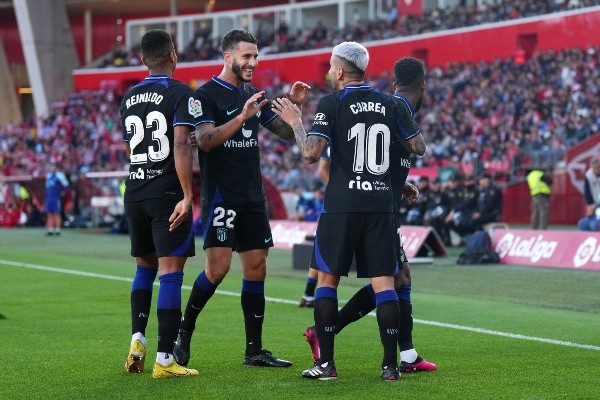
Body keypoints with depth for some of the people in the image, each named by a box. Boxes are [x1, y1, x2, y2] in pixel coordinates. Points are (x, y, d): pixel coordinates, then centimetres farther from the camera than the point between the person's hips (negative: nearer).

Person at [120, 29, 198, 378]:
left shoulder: (129, 98, 12)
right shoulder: (180, 93, -8)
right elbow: (180, 146, -19)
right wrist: (188, 195, -20)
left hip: (134, 191, 6)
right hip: (167, 192, -6)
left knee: (145, 266, 22)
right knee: (171, 272, -4)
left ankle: (137, 338, 8)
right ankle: (164, 359, -7)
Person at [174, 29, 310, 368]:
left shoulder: (254, 95, 14)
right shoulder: (207, 95, -7)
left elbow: (287, 134, 18)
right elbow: (205, 140, -20)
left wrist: (294, 105, 1)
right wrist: (243, 117, -28)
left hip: (253, 197, 7)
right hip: (221, 196, -7)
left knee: (256, 270, 4)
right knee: (217, 268, -14)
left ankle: (254, 350, 8)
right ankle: (184, 331, 5)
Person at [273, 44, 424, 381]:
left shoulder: (332, 104, -5)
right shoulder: (388, 104, 8)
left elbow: (311, 153, -13)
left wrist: (295, 121, 1)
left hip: (342, 205, -3)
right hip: (380, 203, 3)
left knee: (327, 279, 7)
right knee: (383, 282, 3)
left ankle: (326, 363, 3)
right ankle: (391, 364, -1)